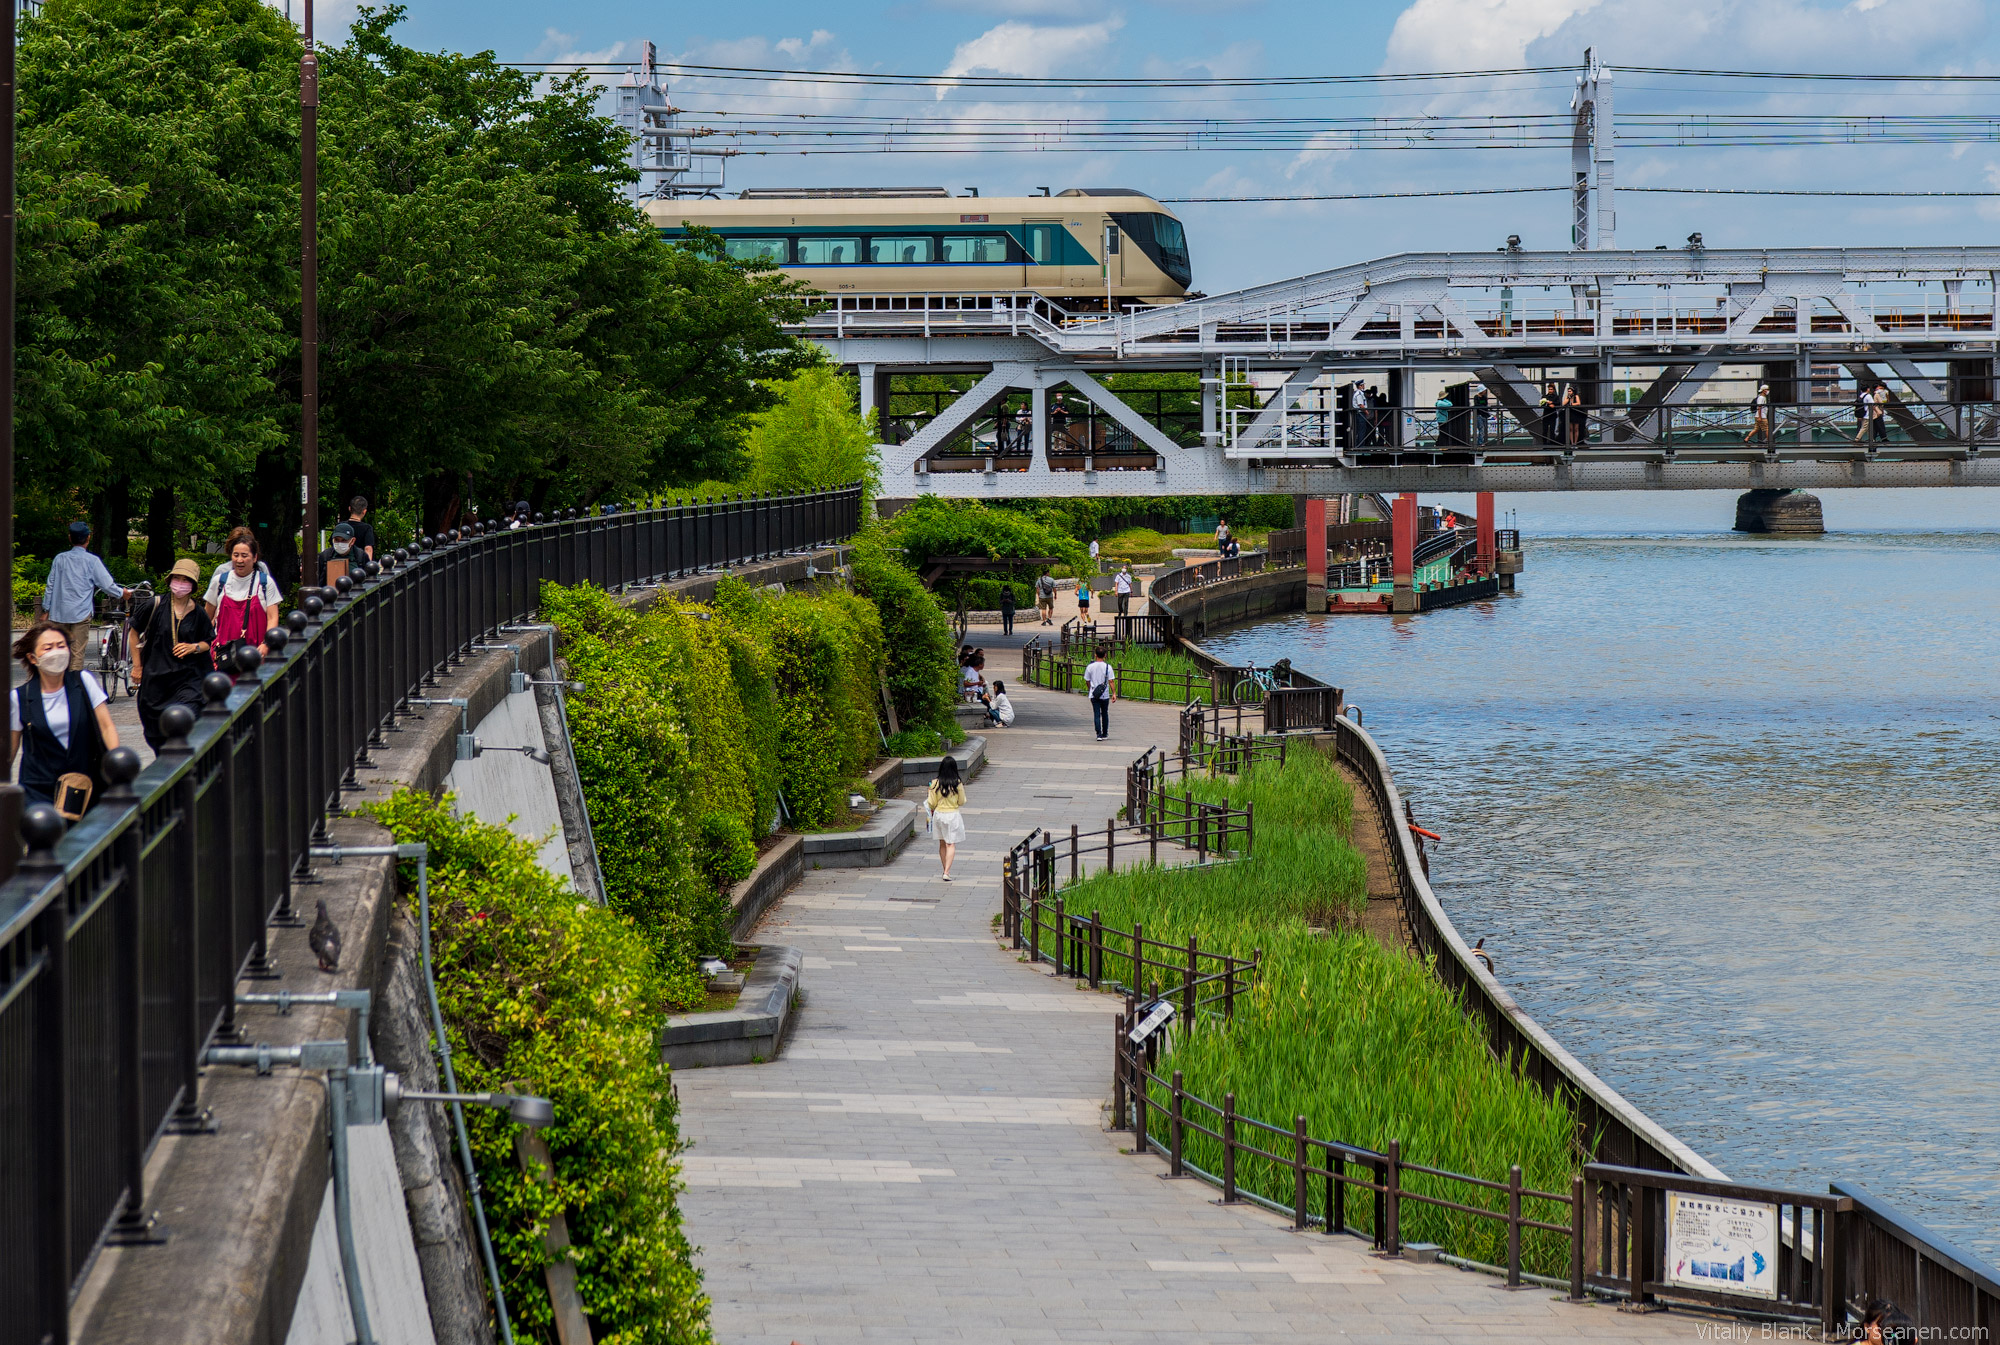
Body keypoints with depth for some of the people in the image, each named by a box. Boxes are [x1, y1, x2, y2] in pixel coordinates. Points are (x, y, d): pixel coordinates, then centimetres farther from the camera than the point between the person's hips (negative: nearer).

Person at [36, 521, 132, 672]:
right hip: (81, 614, -3)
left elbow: (50, 586, 8)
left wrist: (45, 610, 15)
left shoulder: (59, 559, 5)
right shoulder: (92, 561, -5)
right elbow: (107, 585, -3)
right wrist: (122, 593, 16)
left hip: (59, 613, 3)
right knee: (77, 653, -2)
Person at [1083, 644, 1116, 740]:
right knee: (1105, 714, 15)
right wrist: (1114, 693, -6)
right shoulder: (1108, 667, -7)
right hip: (1105, 695, 0)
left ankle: (1099, 734, -13)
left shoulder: (1090, 667, -3)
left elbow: (1087, 681, 6)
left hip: (1093, 695, 0)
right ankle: (1105, 734, 25)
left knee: (1096, 714, 0)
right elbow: (1111, 681, -10)